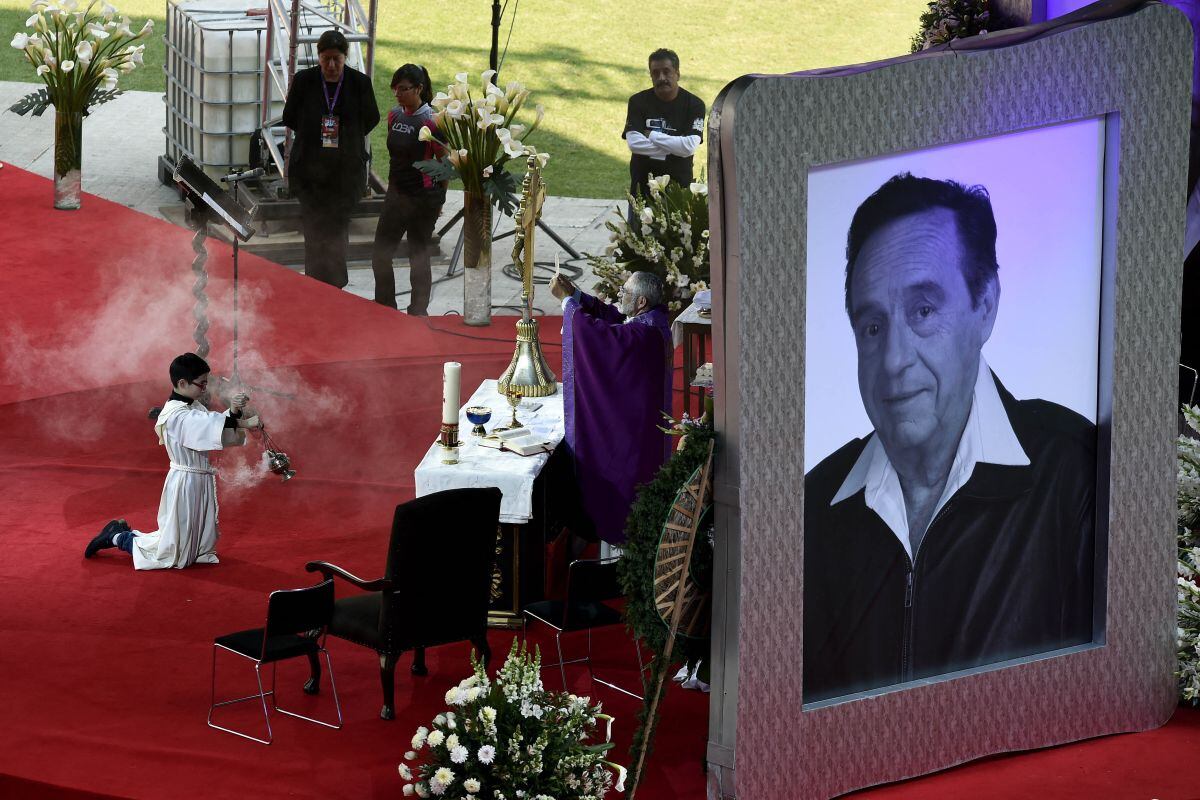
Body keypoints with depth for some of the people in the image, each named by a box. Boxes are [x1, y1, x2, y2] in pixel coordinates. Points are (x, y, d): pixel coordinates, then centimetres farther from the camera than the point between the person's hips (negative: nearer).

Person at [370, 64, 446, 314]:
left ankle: (418, 312, 13)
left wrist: (439, 198, -3)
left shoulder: (430, 121, -15)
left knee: (418, 256, 3)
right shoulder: (394, 115, 5)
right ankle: (385, 310, 22)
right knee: (380, 254, 9)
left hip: (423, 197, -7)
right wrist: (392, 186, 16)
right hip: (396, 194, 7)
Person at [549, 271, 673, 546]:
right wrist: (574, 293, -2)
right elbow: (606, 313, 9)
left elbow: (591, 328, -32)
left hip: (631, 421, -10)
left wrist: (566, 298, -18)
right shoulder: (653, 317, -1)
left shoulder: (644, 332, -30)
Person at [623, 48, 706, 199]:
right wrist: (673, 149, -15)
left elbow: (690, 147, -16)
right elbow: (634, 143, -12)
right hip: (642, 186, 1)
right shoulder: (638, 101, 1)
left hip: (679, 184, -1)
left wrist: (651, 135, -11)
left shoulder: (694, 104, -3)